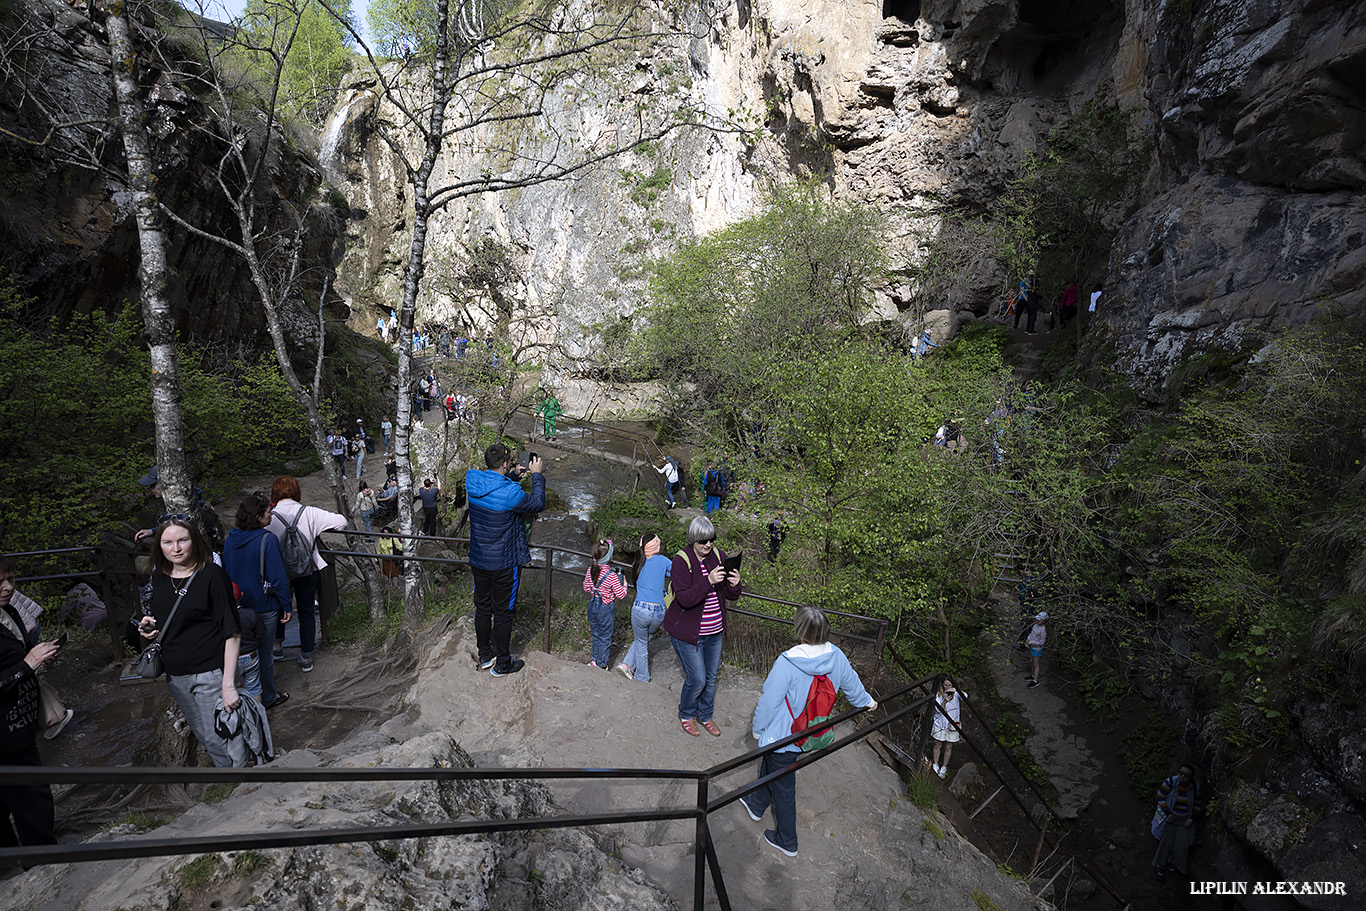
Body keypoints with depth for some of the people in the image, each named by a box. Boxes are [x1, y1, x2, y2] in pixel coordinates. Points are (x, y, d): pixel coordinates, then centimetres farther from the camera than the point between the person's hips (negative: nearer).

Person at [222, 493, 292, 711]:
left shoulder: (230, 539, -1)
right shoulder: (267, 540, -21)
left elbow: (226, 572, 9)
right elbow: (278, 576, -20)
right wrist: (287, 605, -11)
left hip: (238, 607, 6)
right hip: (264, 607, -6)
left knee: (245, 651, 22)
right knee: (264, 653, 9)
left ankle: (252, 696, 39)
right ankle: (266, 698, 24)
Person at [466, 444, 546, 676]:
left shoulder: (473, 483, -6)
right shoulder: (509, 492, -26)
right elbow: (537, 504, -9)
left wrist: (513, 476, 11)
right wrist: (536, 475, -1)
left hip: (478, 560, 6)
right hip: (503, 564, -6)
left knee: (482, 608, 20)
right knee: (503, 613, 9)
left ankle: (485, 656, 36)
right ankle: (502, 664, 23)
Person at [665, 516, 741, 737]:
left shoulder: (718, 556, -4)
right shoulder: (682, 561, -19)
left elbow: (731, 596, -2)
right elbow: (685, 599, -28)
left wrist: (734, 584, -24)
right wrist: (708, 581, -39)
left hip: (715, 632, 5)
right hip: (688, 633, -5)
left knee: (711, 677, 18)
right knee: (697, 679, 2)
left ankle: (705, 715, 42)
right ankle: (686, 714, 31)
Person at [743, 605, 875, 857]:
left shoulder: (787, 663, -33)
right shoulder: (836, 657, -15)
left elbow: (768, 701, -22)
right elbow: (852, 685, 4)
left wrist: (758, 728, -3)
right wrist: (866, 702, 27)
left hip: (783, 737, -7)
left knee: (783, 788, 16)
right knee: (769, 765, 31)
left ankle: (787, 842, 36)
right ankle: (756, 804, 54)